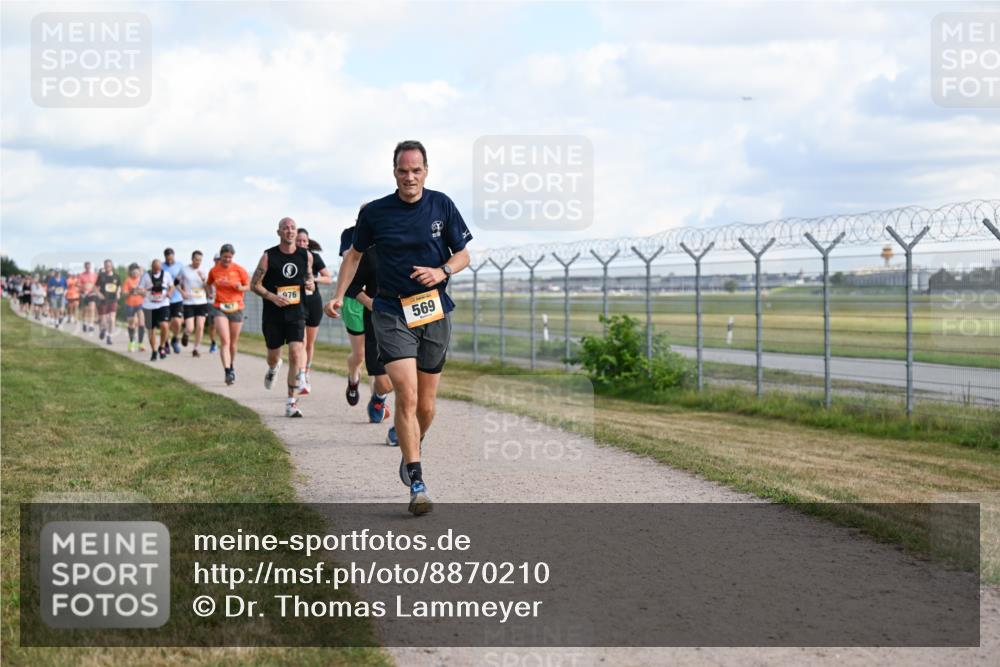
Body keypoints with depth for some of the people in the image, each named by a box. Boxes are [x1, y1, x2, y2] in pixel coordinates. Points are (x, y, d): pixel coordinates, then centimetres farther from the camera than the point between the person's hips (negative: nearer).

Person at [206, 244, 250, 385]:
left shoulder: (239, 270, -1)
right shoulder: (214, 270, 3)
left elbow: (249, 286, 5)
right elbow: (208, 284, 21)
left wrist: (241, 288, -16)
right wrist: (211, 291, 1)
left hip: (236, 308, 1)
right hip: (219, 308, -1)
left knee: (233, 342, 10)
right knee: (225, 341, -15)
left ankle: (232, 367, 34)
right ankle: (228, 372, -23)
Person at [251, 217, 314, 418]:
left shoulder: (306, 256, 2)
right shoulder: (268, 256, -6)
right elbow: (254, 284, -2)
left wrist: (310, 284, -4)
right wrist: (273, 297, -17)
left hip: (296, 313, 1)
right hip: (272, 315, -1)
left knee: (296, 355, -13)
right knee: (273, 355, 12)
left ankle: (291, 403, -7)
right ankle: (273, 368, 53)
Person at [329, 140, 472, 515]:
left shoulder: (441, 205, 2)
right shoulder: (374, 213, -1)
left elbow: (463, 254, 8)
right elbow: (355, 253, 15)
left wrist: (442, 271, -12)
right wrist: (339, 295, 6)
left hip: (435, 313, 2)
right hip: (392, 313, -2)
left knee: (426, 403, 9)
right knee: (407, 396, -17)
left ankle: (411, 452, 40)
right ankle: (417, 485, -15)